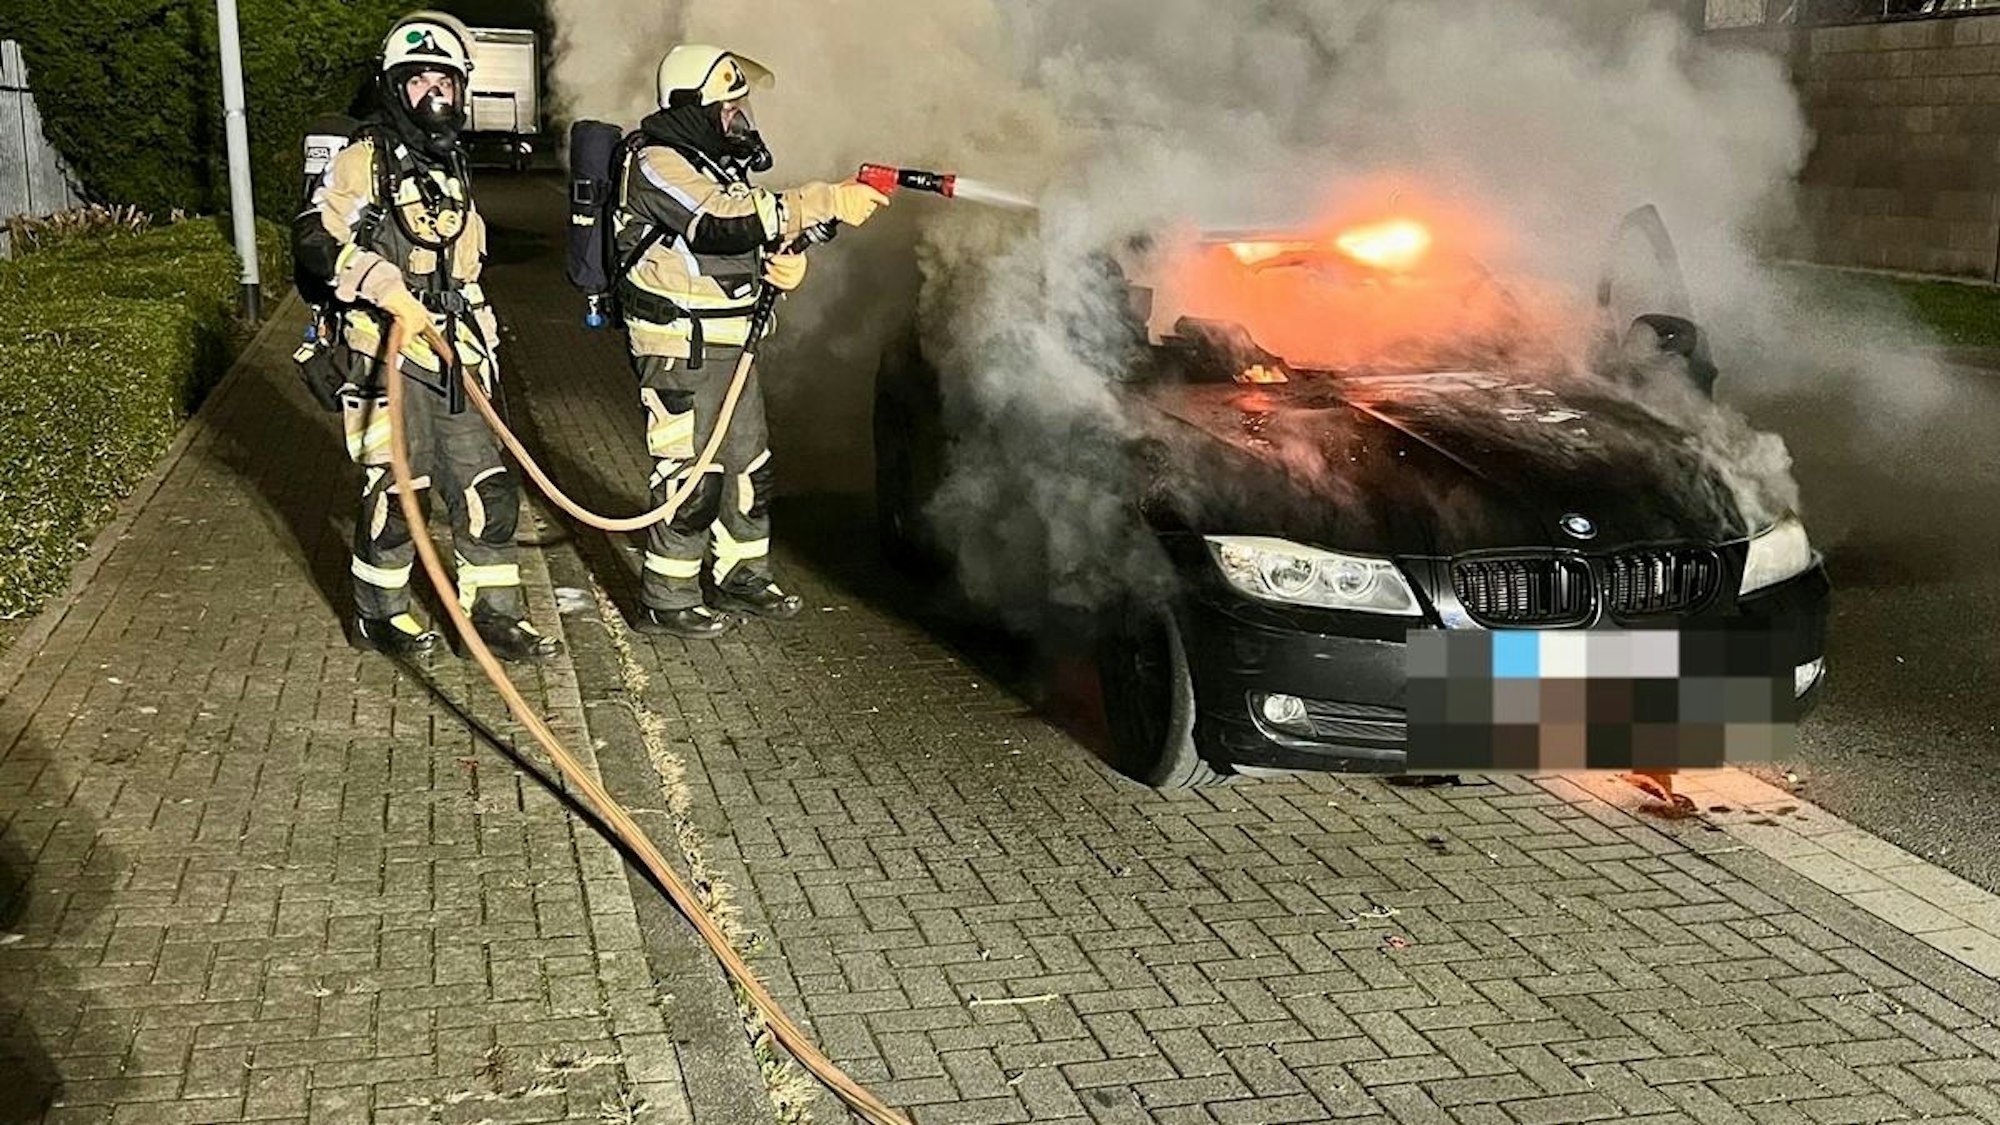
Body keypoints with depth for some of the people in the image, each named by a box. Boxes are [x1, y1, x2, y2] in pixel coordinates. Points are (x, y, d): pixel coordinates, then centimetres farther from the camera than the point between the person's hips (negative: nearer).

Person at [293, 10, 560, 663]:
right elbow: (314, 241, -16)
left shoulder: (453, 173, 20)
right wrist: (386, 286, -26)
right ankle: (379, 615, 12)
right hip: (387, 356, -7)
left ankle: (493, 614, 14)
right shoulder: (364, 162, -4)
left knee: (489, 492, 5)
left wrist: (484, 347, 26)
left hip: (453, 360, 7)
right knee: (398, 493, -5)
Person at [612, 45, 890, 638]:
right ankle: (666, 600, 5)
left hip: (729, 340, 10)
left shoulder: (721, 162, 14)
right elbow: (725, 224, -30)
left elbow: (755, 239, 22)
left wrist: (787, 261, -4)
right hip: (679, 346, -9)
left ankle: (744, 577, 29)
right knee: (689, 471, -6)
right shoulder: (658, 165, -16)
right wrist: (827, 202, -32)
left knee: (748, 460, 15)